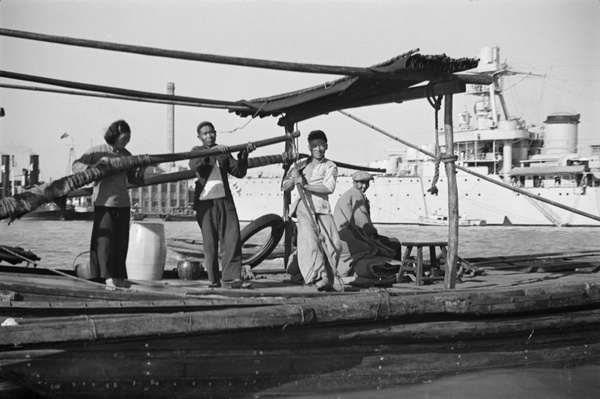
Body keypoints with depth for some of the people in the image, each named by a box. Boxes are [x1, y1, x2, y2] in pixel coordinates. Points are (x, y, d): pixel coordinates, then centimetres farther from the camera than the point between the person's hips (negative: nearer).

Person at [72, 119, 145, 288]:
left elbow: (133, 179, 17)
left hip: (123, 203, 5)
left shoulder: (126, 155, 11)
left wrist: (141, 171, -3)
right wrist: (94, 166, -20)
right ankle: (106, 275, 3)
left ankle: (118, 276, 16)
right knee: (105, 239, -5)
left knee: (121, 241, 7)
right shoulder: (97, 151, -3)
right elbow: (76, 167, -4)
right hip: (104, 202, -5)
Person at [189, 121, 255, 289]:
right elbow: (193, 165, -14)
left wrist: (244, 155, -4)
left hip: (225, 200, 3)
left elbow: (239, 172, 11)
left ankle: (231, 277, -8)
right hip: (205, 201, -3)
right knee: (210, 242, 1)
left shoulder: (224, 153, 18)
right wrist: (211, 151, -25)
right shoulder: (197, 151, 9)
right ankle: (214, 279, 9)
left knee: (232, 238, -8)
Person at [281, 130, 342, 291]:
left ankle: (327, 280, 3)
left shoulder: (330, 166, 11)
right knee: (310, 239, -22)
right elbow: (284, 187, 17)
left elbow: (329, 187, -8)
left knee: (334, 244, -11)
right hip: (304, 207, 0)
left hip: (323, 208, 0)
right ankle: (320, 278, -33)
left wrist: (305, 185, -14)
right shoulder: (301, 165, 19)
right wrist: (293, 179, -5)